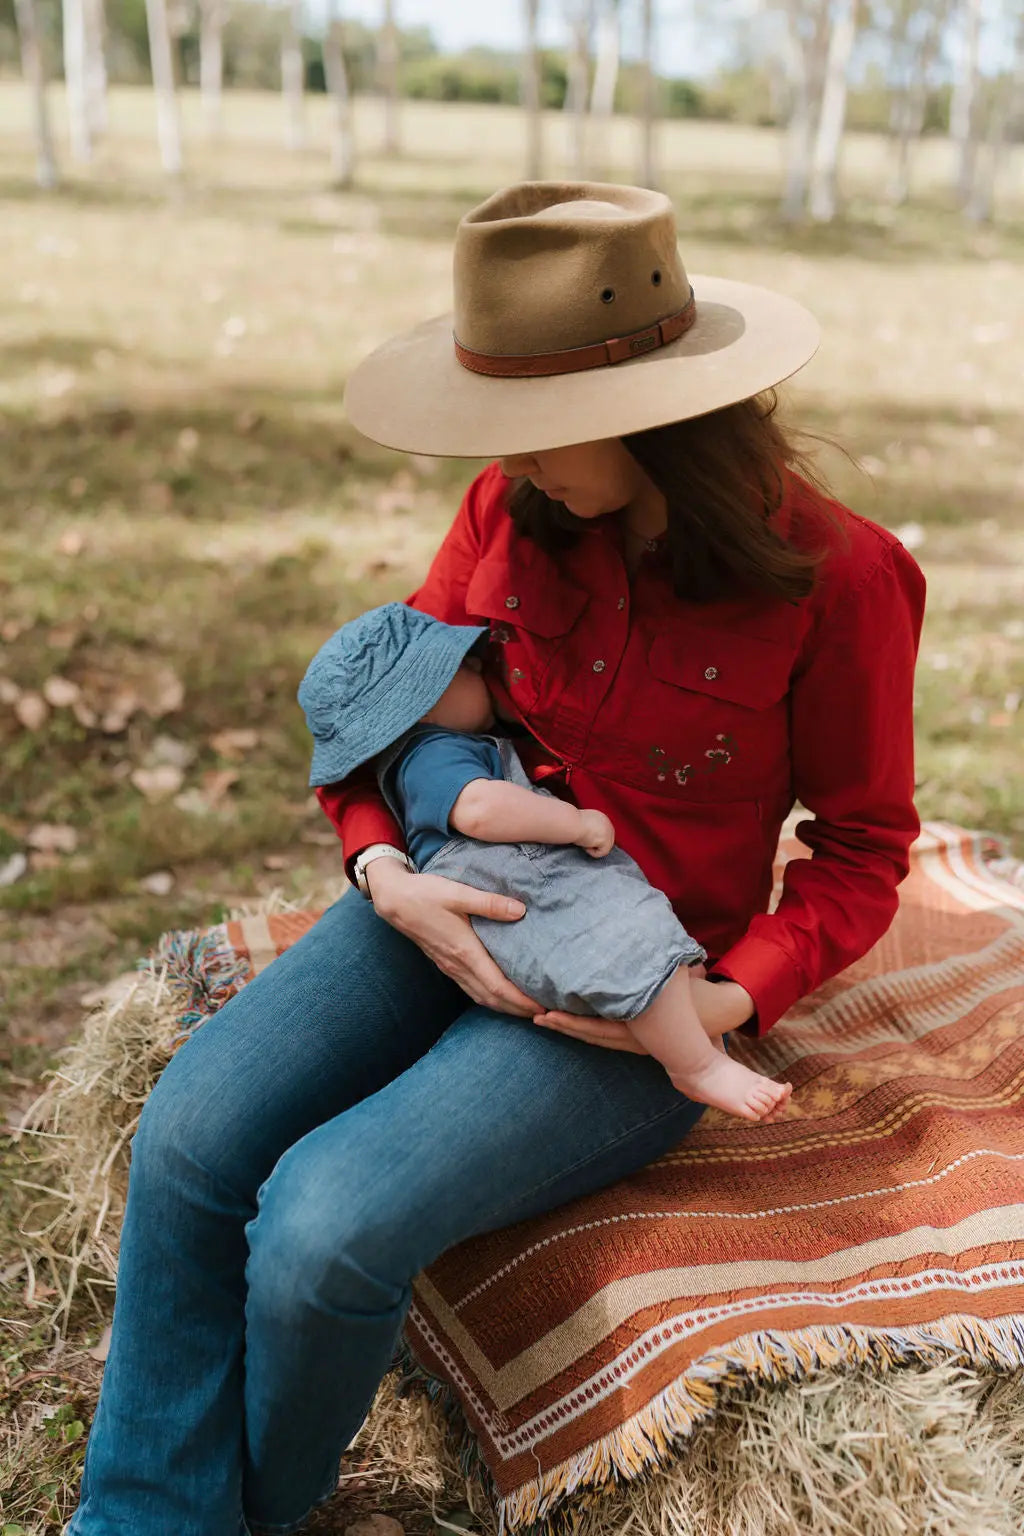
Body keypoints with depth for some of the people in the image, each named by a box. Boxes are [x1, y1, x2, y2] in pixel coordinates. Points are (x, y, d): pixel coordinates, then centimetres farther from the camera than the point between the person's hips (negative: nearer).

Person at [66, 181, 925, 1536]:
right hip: (451, 914, 5)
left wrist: (732, 1002, -17)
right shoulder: (513, 506, -3)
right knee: (190, 1135, -19)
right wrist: (389, 879, -12)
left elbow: (861, 849, -2)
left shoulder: (834, 575, -13)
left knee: (330, 1221, -24)